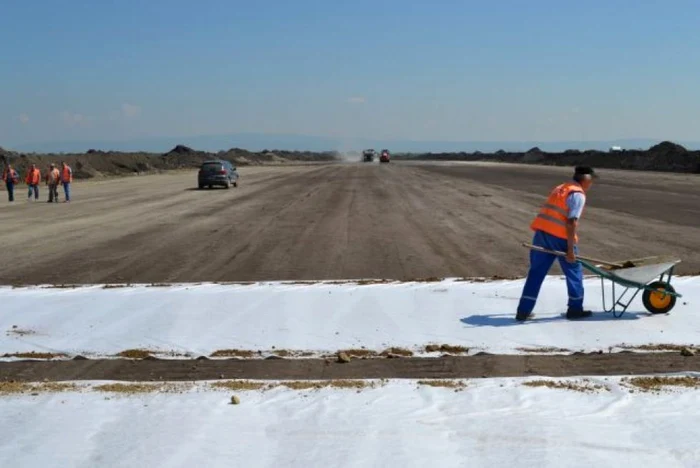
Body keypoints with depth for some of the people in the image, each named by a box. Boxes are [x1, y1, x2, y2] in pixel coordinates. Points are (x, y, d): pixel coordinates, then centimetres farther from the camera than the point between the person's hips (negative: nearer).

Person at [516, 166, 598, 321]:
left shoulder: (560, 188, 21)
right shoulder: (578, 195, -5)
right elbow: (571, 222, -14)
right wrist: (570, 249, -15)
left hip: (542, 231, 8)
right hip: (559, 236, -8)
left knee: (536, 271, 10)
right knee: (574, 271, 10)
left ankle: (523, 311, 8)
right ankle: (575, 309, 17)